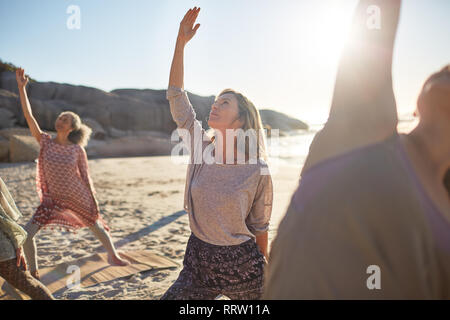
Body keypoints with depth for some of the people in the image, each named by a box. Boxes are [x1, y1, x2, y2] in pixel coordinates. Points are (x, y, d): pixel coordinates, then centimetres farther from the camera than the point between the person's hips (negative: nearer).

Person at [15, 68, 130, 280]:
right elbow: (28, 115, -14)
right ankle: (34, 272, 14)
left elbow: (86, 177, -6)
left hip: (79, 198, -2)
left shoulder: (78, 150, -13)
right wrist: (21, 87, -20)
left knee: (97, 227, 16)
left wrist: (95, 205, -4)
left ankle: (113, 256, 42)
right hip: (53, 199, 2)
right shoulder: (45, 142, -7)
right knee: (27, 233, -8)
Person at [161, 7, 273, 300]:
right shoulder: (201, 147, -4)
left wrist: (263, 271, 6)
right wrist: (181, 42, -9)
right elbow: (176, 95, -6)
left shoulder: (258, 170, -14)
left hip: (242, 263, -3)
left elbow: (260, 226, -3)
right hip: (199, 257, 3)